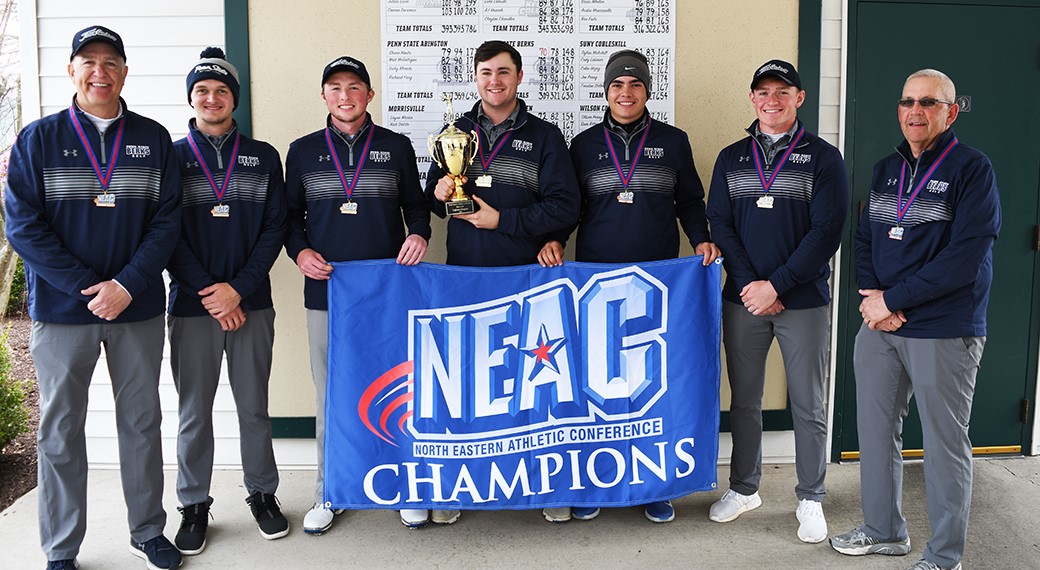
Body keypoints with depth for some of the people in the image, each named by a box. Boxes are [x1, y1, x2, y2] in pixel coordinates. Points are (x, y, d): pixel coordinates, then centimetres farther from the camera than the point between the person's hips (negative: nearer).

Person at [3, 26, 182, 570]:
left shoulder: (153, 139, 5)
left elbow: (166, 220, -1)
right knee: (60, 430, 6)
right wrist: (86, 286, -14)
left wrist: (127, 285, -13)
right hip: (60, 310, -1)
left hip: (138, 308, 1)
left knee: (142, 421, 10)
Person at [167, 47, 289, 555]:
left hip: (250, 303, 1)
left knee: (254, 405, 9)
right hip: (191, 305, -1)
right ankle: (194, 505, 21)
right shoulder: (170, 156, 5)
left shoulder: (263, 156, 8)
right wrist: (209, 292, -10)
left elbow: (274, 228, 1)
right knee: (194, 411, 7)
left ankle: (262, 494, 25)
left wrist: (238, 289, -9)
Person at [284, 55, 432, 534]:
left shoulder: (396, 147, 7)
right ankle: (329, 492, 20)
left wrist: (418, 234, -7)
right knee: (330, 395, 6)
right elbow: (291, 215, 14)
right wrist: (299, 251, -4)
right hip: (325, 291, 1)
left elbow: (416, 206, 14)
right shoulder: (303, 151, 9)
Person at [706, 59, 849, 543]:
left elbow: (826, 232, -7)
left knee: (808, 406, 6)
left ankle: (810, 499, 21)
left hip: (804, 301, -2)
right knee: (744, 399, 11)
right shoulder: (731, 158, 10)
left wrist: (776, 285, -14)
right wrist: (749, 284, -9)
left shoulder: (823, 158, 0)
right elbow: (719, 224, 4)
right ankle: (744, 488, 27)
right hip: (743, 299, 3)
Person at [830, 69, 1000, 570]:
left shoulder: (972, 169, -8)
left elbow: (965, 257, -17)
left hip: (945, 332, -6)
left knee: (945, 444, 4)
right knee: (875, 429, 14)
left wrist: (892, 298, -16)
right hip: (879, 326, 6)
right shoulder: (886, 169, 12)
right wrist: (871, 296, -6)